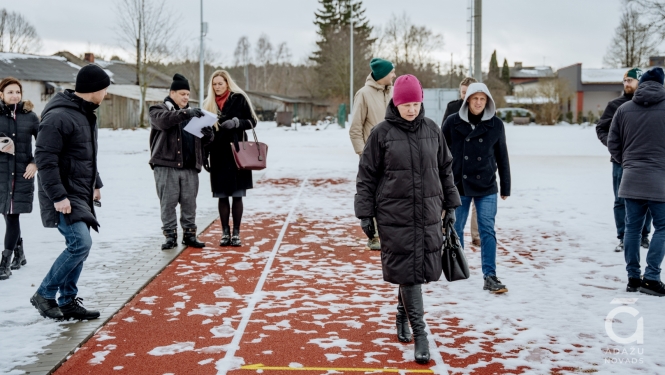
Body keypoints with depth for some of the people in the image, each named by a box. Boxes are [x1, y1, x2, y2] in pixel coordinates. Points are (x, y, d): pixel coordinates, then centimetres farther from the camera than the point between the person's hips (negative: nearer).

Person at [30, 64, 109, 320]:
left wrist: (96, 183, 23)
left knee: (79, 245, 10)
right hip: (64, 197, -10)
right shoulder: (58, 117, -19)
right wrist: (58, 196, -23)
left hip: (81, 194, 10)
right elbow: (45, 159, -21)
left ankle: (68, 302, 20)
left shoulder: (86, 114, 12)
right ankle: (44, 295, 0)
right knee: (80, 243, -15)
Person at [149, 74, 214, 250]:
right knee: (168, 203, -1)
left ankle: (189, 234, 15)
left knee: (190, 203, 6)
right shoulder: (158, 110, 5)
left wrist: (208, 135, -6)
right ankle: (170, 235, 7)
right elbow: (164, 120, -20)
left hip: (190, 167, 4)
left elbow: (203, 141, 18)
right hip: (166, 166, -4)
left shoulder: (192, 113, 21)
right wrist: (185, 113, -32)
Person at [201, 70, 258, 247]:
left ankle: (236, 233, 5)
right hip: (218, 154, 3)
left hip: (237, 152, -3)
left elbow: (252, 121, 1)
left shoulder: (238, 99, 1)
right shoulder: (209, 104, 12)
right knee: (222, 196, 4)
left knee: (237, 195, -2)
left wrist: (236, 122, -17)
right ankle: (225, 233, 11)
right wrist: (204, 154, 6)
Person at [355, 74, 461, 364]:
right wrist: (365, 214, -3)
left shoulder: (432, 130, 6)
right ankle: (419, 333, 3)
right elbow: (366, 176, 0)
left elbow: (445, 170, 15)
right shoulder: (382, 133, -4)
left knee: (422, 268, 10)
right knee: (407, 271, -4)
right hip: (395, 216, -4)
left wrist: (450, 205, 15)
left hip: (429, 214, 4)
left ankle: (403, 313, 37)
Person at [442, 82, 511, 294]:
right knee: (456, 229, 10)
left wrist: (506, 187, 9)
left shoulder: (496, 125, 0)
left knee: (487, 231, -3)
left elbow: (502, 157, 6)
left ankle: (490, 276, 0)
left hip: (486, 188, 0)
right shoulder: (452, 123, -4)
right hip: (457, 185, 0)